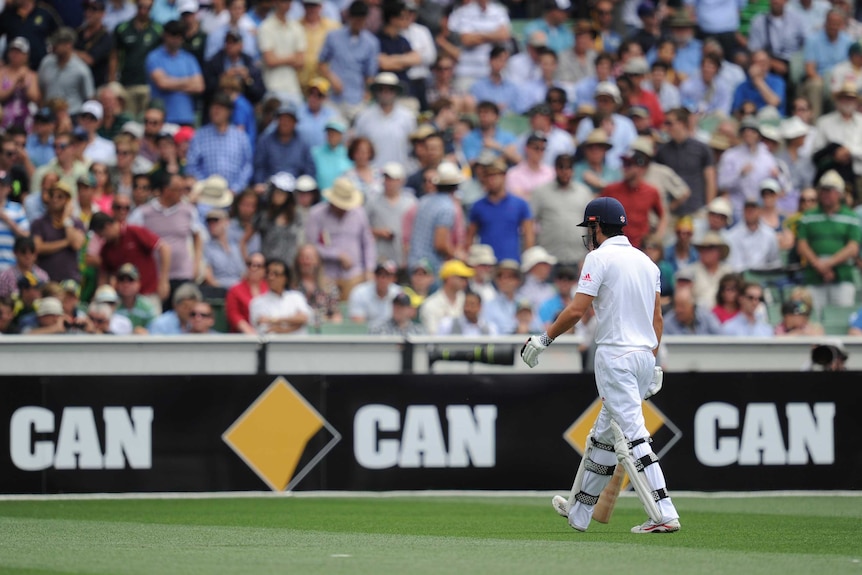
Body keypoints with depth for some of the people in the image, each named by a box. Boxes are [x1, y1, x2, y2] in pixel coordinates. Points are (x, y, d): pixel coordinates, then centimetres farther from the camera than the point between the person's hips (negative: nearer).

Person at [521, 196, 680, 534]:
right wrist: (653, 361, 20)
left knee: (632, 434, -12)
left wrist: (544, 340, -4)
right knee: (605, 434, 18)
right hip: (645, 354, 8)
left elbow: (577, 310, -14)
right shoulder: (646, 260, 16)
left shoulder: (600, 257, -7)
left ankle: (664, 513, -22)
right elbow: (657, 317, 16)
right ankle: (580, 511, 27)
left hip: (615, 355, -8)